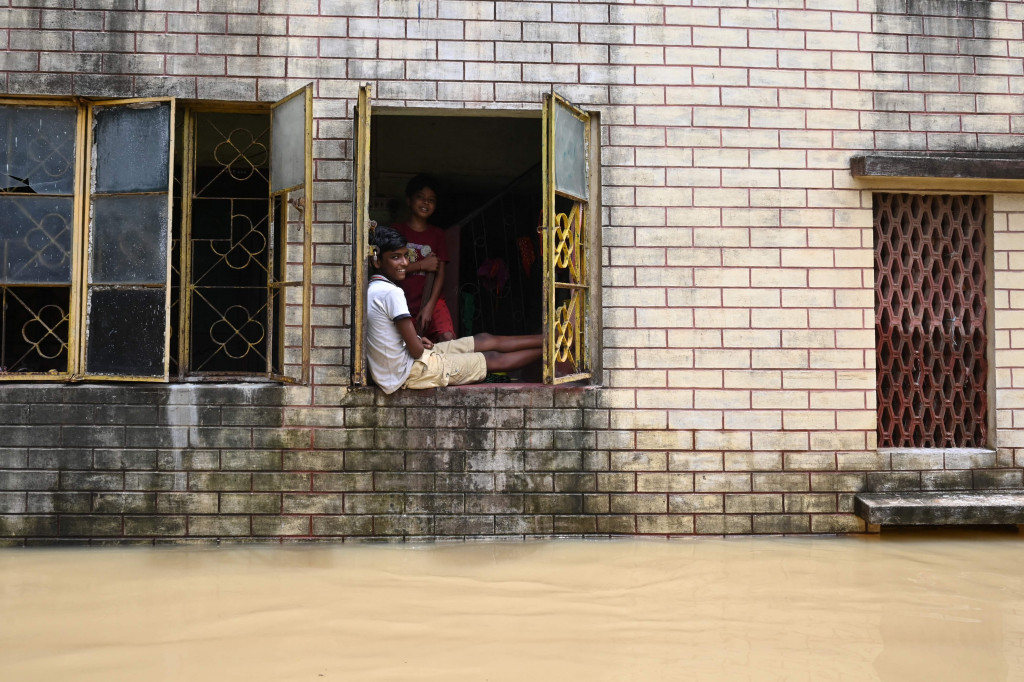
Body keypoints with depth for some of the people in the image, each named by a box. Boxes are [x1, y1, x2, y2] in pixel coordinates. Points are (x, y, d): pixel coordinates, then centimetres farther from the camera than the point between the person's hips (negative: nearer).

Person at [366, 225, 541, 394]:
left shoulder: (372, 290, 6)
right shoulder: (391, 293, -24)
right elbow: (416, 350, -23)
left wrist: (417, 340, 2)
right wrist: (420, 343, -1)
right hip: (411, 372, -9)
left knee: (485, 340, 15)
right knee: (493, 359, 5)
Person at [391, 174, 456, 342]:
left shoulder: (437, 234, 14)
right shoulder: (396, 231, 8)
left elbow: (440, 273, 4)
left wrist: (430, 306, -10)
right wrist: (421, 265, -7)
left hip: (431, 300, 1)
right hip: (403, 301, -1)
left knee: (448, 338, -22)